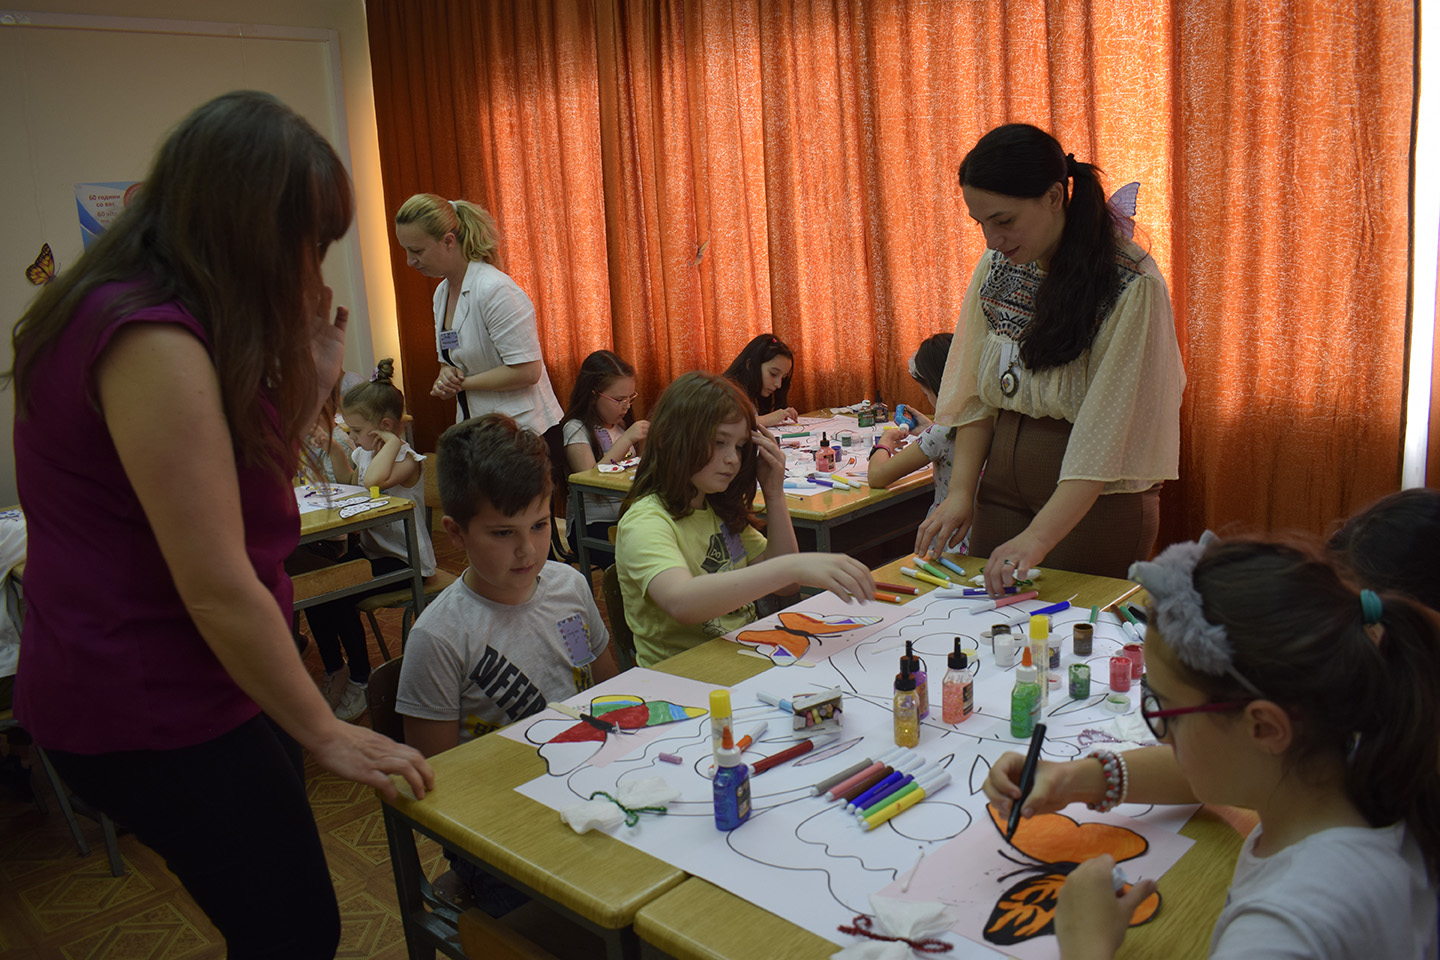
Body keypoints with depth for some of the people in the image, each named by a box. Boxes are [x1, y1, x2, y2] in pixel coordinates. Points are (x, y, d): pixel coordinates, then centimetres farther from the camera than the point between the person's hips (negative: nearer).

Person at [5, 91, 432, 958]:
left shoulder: (138, 314, 5)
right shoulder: (153, 342, -26)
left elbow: (250, 488, 8)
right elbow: (219, 589, -26)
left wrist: (311, 380, -3)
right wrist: (325, 734, -16)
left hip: (155, 684, 9)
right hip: (150, 712, -9)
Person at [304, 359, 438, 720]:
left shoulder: (408, 461, -17)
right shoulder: (363, 454, 10)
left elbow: (374, 480, -38)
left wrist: (391, 442, -25)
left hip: (404, 560, -9)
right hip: (369, 548, 9)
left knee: (339, 599, -22)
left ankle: (360, 683, -3)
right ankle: (334, 671, 9)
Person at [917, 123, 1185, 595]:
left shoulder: (1132, 286, -17)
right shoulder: (994, 268, 1)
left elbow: (1107, 430, -22)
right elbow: (975, 395, 4)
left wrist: (1039, 536, -28)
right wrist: (961, 491, -6)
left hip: (1097, 497, -5)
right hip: (1005, 483, 5)